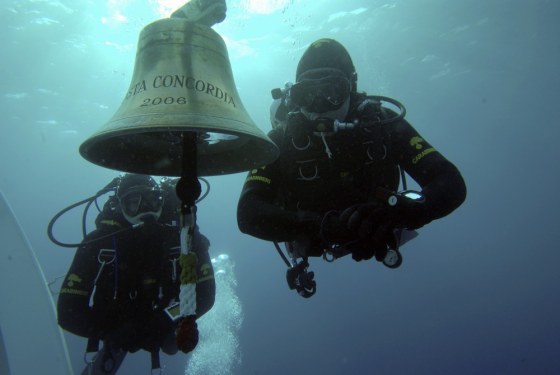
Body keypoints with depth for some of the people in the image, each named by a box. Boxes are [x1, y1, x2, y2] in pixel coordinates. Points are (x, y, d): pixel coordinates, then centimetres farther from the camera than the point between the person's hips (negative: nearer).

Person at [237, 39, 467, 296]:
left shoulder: (383, 123, -26)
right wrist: (322, 224, -56)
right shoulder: (282, 140, -29)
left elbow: (451, 183, -30)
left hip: (377, 243, 1)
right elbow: (248, 214, -40)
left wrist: (403, 211, -53)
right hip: (315, 250, -1)